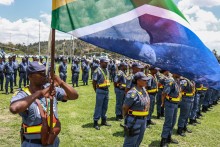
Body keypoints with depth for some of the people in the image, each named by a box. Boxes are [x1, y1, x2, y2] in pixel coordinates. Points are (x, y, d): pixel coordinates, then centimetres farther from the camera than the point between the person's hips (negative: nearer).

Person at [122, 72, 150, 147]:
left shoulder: (143, 89, 4)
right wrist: (126, 119, -5)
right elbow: (125, 108, -17)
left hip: (143, 120, 9)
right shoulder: (133, 93, -23)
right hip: (134, 121, -9)